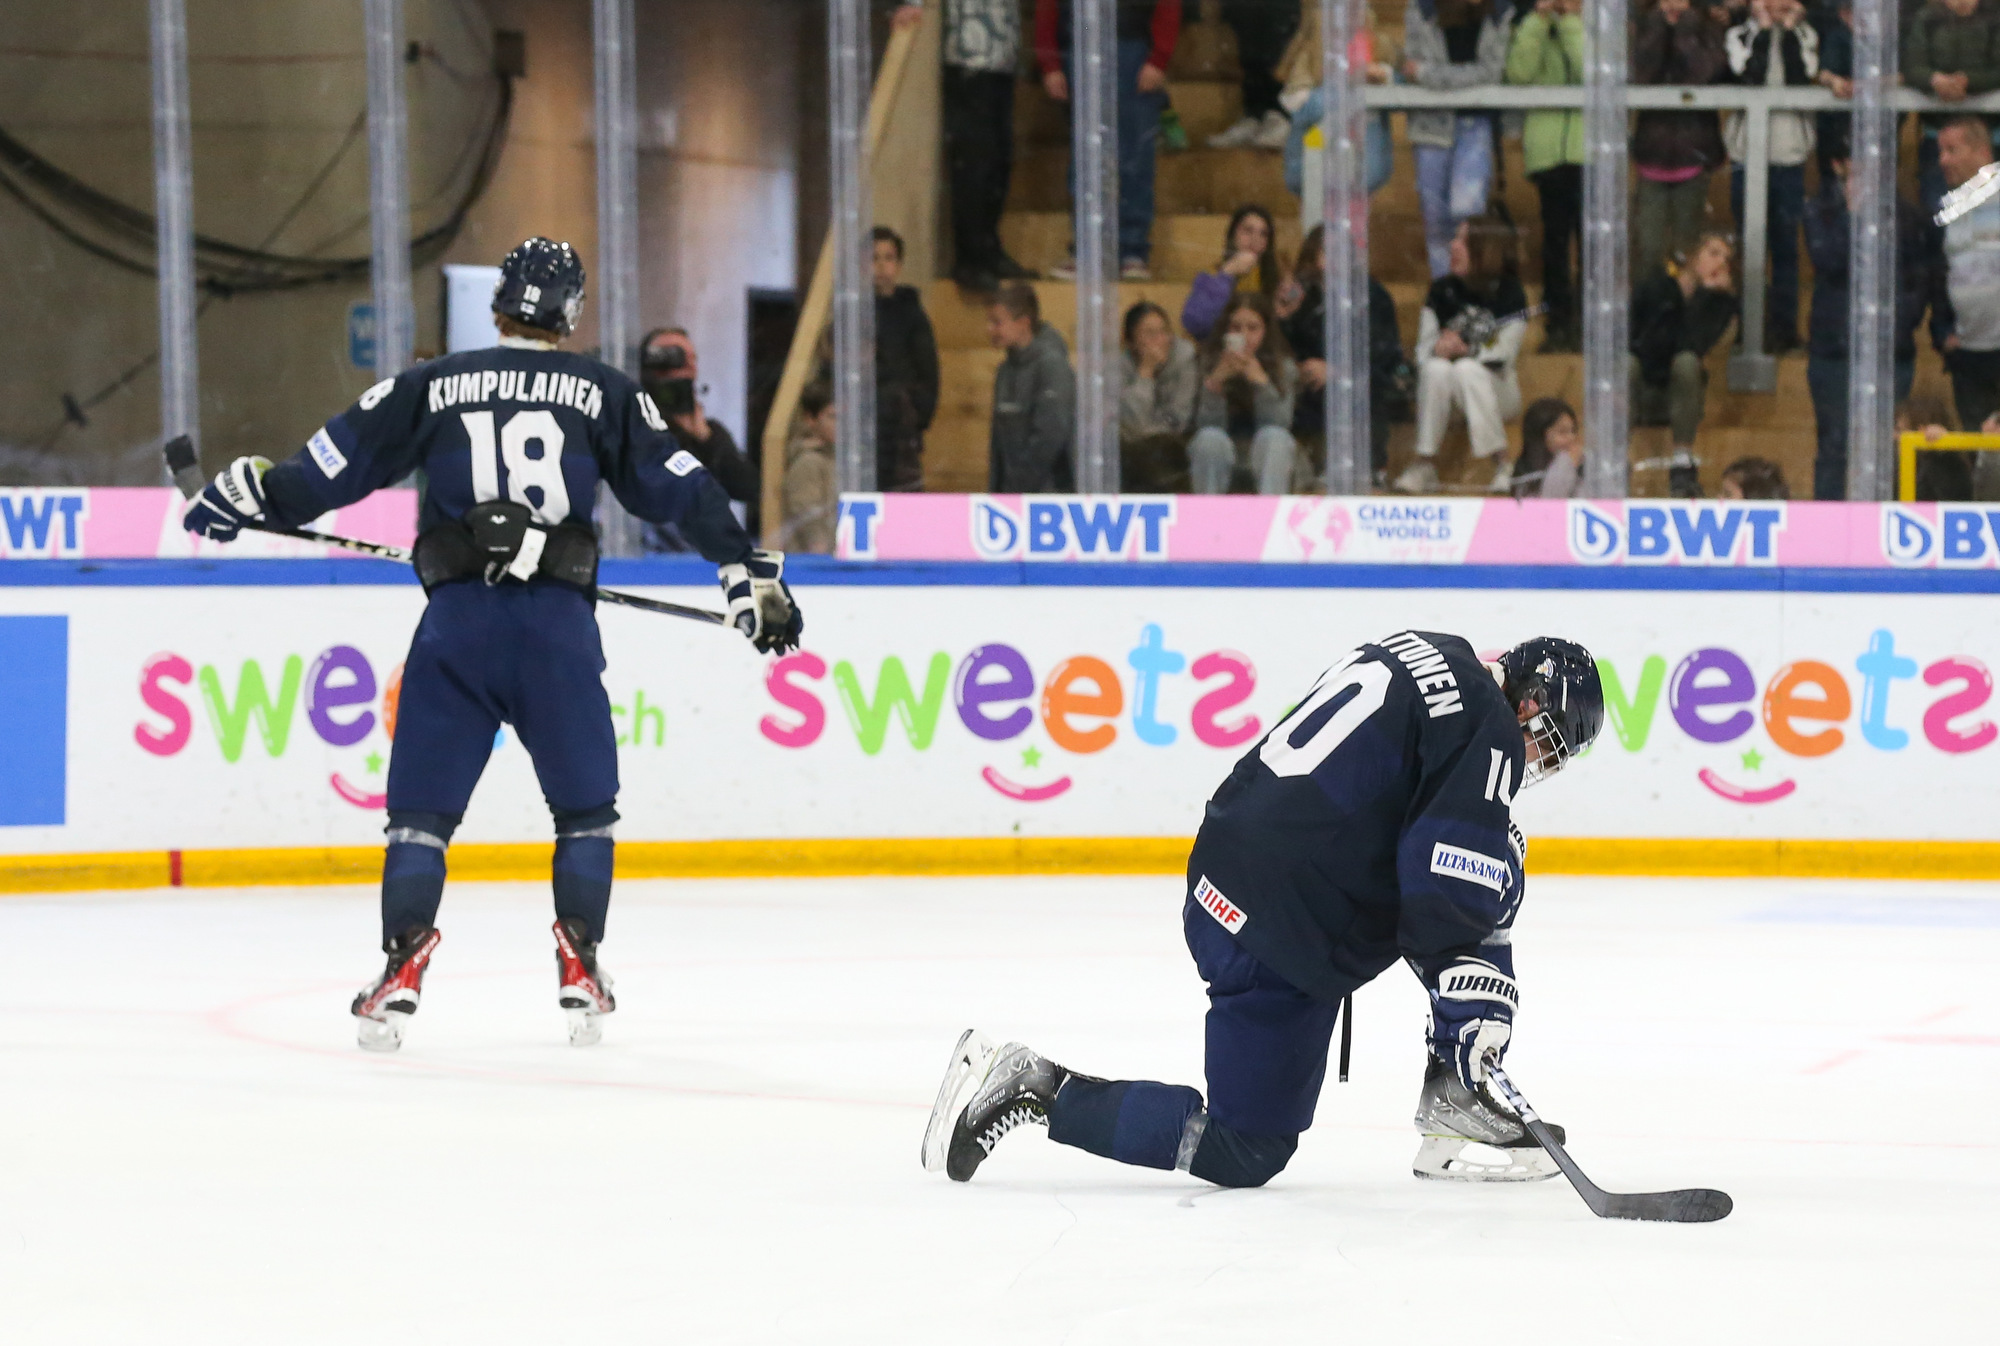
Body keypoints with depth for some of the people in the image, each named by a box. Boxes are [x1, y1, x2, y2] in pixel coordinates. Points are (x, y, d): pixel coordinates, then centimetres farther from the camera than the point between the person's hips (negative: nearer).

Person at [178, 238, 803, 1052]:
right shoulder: (601, 393, 9)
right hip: (558, 624, 0)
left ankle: (403, 965, -10)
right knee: (585, 806, 16)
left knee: (422, 805, 7)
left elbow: (341, 458, 10)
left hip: (457, 619, 0)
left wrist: (252, 494, 23)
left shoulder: (434, 386, 10)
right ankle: (579, 969, 5)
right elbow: (677, 486, 9)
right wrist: (749, 573, 15)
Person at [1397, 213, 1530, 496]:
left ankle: (1502, 465, -34)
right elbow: (1423, 351, 1)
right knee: (1436, 368, -30)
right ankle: (1425, 464, -32)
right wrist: (1441, 349, -21)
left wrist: (1463, 349, -24)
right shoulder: (1442, 291, 4)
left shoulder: (1509, 294, -7)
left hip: (1498, 391, -3)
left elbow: (1504, 355, -15)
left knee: (1467, 369, -35)